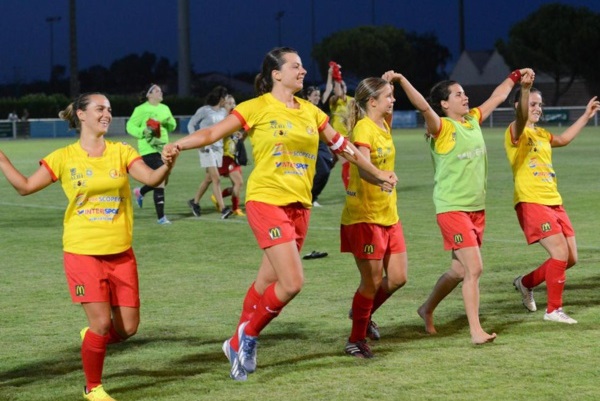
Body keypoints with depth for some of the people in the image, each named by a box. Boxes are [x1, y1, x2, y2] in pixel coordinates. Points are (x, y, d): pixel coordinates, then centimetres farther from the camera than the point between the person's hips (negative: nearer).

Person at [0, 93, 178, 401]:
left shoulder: (121, 152, 3)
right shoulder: (64, 158, -1)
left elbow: (151, 179, -13)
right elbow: (25, 186, 1)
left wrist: (166, 166, -34)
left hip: (120, 253, 3)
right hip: (82, 252, -3)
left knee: (128, 328, 3)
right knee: (101, 322, -9)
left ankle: (92, 340, 36)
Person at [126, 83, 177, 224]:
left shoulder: (165, 108, 12)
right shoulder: (141, 109, -8)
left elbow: (173, 126, 17)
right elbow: (130, 126, -7)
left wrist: (168, 123, -6)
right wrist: (143, 132, -23)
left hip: (163, 148, 8)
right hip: (149, 149, -8)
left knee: (163, 181, 15)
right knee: (160, 181, -14)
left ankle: (140, 192, 44)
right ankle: (161, 217, -8)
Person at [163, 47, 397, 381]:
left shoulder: (311, 111, 11)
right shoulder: (257, 108, -6)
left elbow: (342, 146, 21)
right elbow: (214, 133, -11)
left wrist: (377, 174, 26)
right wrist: (178, 145, -27)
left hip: (300, 205, 6)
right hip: (266, 202, -6)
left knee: (267, 283, 11)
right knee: (292, 282, -15)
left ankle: (240, 344, 28)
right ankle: (249, 335, 8)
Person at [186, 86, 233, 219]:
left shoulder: (223, 112, 10)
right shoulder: (204, 110, -8)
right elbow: (191, 124, -1)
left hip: (219, 147, 7)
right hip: (207, 147, -7)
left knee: (209, 178, 13)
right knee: (216, 179, -14)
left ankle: (195, 202, 31)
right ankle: (222, 209, -18)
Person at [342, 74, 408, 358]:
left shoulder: (384, 126, 8)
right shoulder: (363, 129, -16)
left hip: (389, 214, 8)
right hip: (365, 216, -8)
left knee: (398, 277, 8)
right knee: (372, 281, -2)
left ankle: (363, 313, 33)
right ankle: (356, 340, 13)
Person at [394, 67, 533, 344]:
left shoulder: (473, 120, 10)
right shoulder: (441, 127, -11)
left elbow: (497, 97, 25)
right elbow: (423, 106, -29)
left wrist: (515, 77, 35)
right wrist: (401, 81, -41)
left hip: (477, 207, 8)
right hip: (452, 208, -8)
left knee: (460, 270, 15)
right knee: (474, 268, -14)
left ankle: (427, 309, 37)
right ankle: (476, 331, -9)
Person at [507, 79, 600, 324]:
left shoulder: (541, 134, 18)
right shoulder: (516, 132, -7)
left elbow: (564, 139, 37)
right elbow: (521, 119, -31)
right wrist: (525, 89, -49)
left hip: (554, 202, 9)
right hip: (531, 203, -9)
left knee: (570, 258, 8)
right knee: (561, 252, -16)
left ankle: (526, 283, 28)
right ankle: (553, 310, -3)